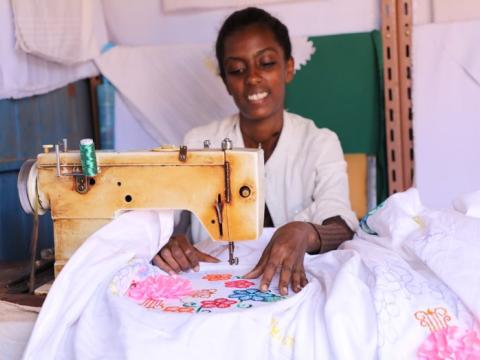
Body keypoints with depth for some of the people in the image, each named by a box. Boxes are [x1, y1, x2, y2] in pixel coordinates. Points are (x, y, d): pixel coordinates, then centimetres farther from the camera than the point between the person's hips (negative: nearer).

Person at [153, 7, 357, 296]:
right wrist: (161, 240, -29)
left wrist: (304, 233, -37)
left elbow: (343, 229, -14)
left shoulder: (320, 144, 0)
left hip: (291, 287, -2)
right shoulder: (197, 144, 3)